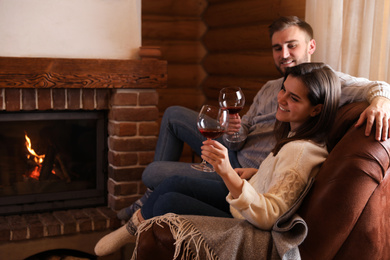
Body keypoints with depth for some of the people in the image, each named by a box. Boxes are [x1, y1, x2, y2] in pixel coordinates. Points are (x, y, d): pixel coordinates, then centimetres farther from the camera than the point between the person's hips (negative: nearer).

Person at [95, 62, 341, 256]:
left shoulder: (302, 151, -31)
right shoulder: (296, 135, -1)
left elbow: (268, 216, -38)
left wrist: (228, 174, -50)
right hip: (243, 200, 9)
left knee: (168, 203, -10)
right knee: (174, 183, 3)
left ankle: (136, 229, 23)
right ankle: (133, 227, 24)